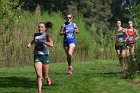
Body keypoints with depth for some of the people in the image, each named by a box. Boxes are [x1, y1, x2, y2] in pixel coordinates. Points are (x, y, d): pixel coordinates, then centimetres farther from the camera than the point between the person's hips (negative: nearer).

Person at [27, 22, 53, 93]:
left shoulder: (47, 35, -9)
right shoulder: (36, 35, 5)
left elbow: (51, 44, -27)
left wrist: (42, 41, -30)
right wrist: (30, 44, 13)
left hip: (45, 56, -2)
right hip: (37, 56, 2)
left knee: (45, 75, 14)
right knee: (39, 76, -11)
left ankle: (47, 78, 50)